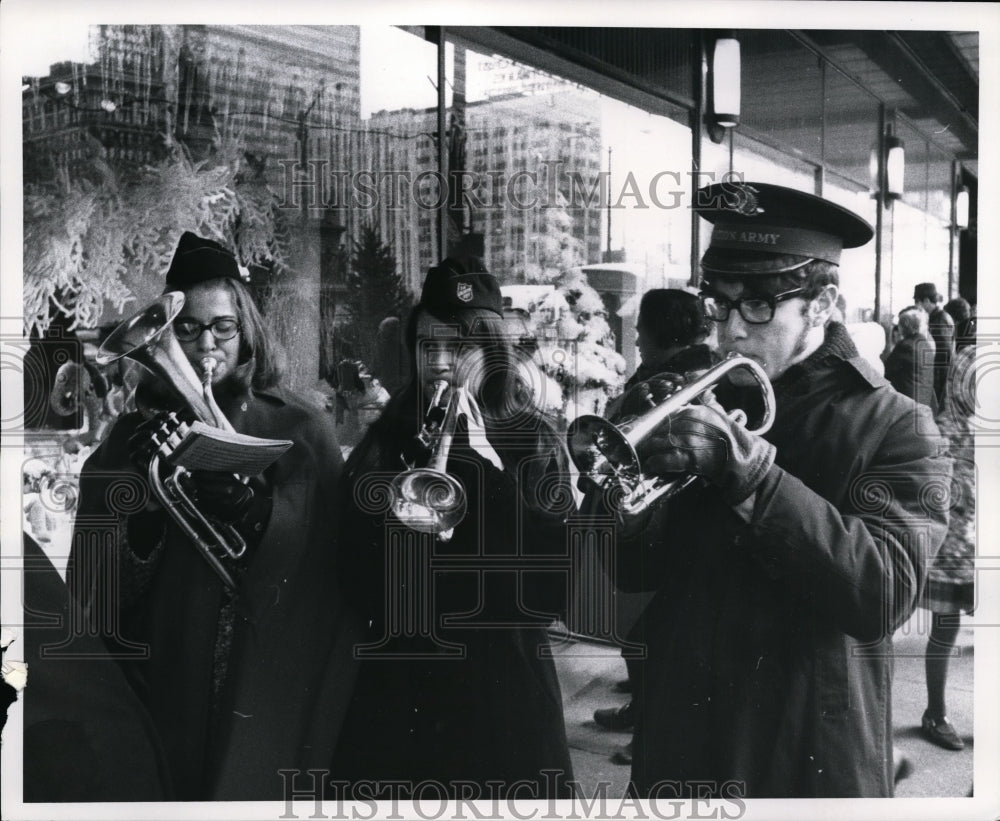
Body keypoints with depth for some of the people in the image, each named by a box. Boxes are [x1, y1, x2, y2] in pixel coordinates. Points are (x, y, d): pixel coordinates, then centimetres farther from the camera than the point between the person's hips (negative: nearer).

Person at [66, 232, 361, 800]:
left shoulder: (303, 431, -2)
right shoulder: (132, 438, 4)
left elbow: (329, 575, -8)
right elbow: (97, 590, 0)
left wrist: (257, 514, -24)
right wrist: (147, 501, -17)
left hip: (269, 691, -1)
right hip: (163, 695, 2)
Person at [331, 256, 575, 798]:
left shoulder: (532, 440, -1)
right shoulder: (388, 438, 4)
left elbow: (558, 576, -13)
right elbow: (356, 576, 0)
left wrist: (485, 463, -16)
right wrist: (410, 531, -19)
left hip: (501, 689, -1)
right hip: (398, 690, 2)